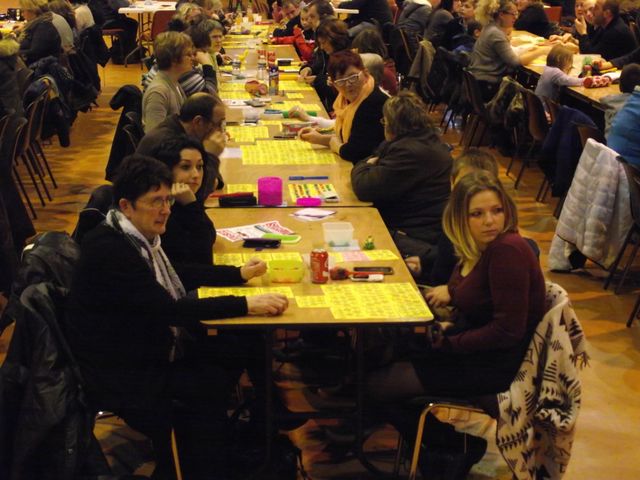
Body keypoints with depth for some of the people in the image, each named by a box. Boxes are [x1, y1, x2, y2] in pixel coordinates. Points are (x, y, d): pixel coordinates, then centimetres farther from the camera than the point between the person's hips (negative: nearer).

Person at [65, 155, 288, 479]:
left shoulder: (140, 234, 2)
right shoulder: (109, 249, -25)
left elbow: (179, 275, 19)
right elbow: (170, 309, -28)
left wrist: (239, 274, 10)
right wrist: (246, 305, -27)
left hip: (150, 349, 9)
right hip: (118, 376, -9)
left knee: (229, 362, -2)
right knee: (212, 388, -14)